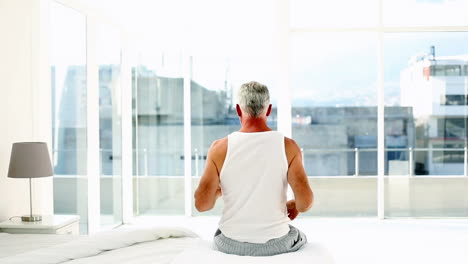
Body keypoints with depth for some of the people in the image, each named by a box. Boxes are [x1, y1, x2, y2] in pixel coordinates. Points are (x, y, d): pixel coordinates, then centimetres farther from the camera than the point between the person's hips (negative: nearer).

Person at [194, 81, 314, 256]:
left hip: (231, 245, 1)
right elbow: (306, 201, -16)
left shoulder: (220, 148, -11)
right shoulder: (288, 146, -11)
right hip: (277, 244, 0)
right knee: (300, 238, 35)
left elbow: (202, 204, -12)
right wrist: (294, 206, 7)